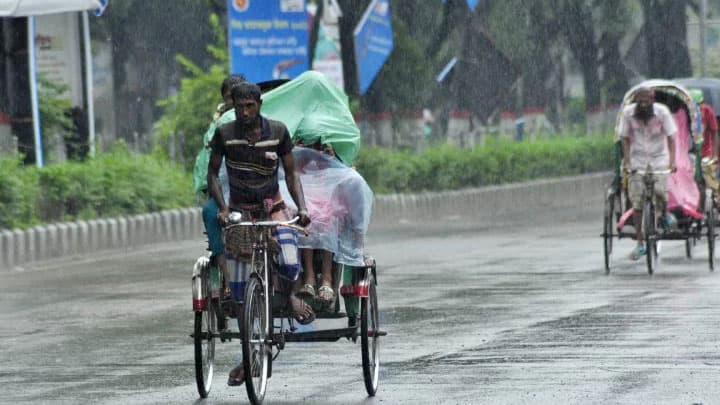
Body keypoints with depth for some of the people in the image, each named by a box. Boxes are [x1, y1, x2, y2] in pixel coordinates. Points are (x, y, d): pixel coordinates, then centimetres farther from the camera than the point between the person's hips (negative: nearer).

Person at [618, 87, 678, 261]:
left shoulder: (662, 112, -13)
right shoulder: (628, 113, -10)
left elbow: (670, 137, -9)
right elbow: (625, 138, -1)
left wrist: (672, 160, -19)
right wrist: (626, 161, -9)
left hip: (659, 158, -1)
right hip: (637, 160, 1)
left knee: (660, 191, -23)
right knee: (636, 202, -5)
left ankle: (665, 214, 13)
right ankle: (640, 244, 3)